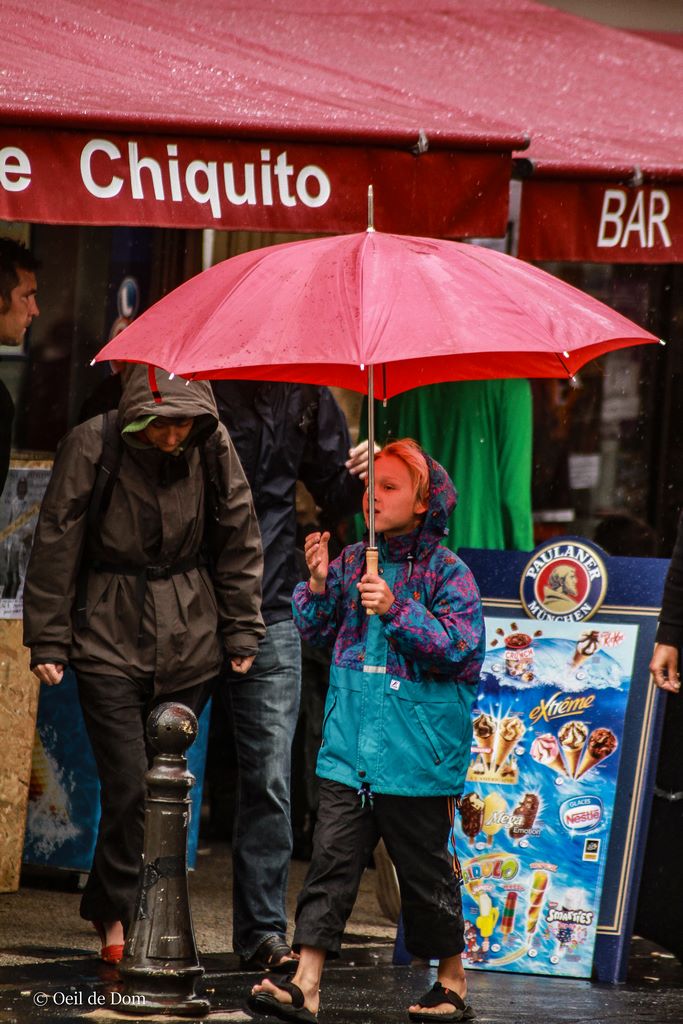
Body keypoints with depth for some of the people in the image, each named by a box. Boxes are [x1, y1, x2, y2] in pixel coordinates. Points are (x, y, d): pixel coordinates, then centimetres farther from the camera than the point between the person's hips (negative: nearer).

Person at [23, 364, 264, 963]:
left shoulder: (212, 448, -4)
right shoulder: (92, 447, -12)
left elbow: (239, 541, 7)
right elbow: (56, 545, -5)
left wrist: (242, 631, 9)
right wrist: (48, 640, -4)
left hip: (189, 643, 3)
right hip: (109, 639, -3)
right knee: (129, 785, -9)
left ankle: (109, 909, 20)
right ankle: (119, 916, 6)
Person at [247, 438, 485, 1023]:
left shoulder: (448, 574, -4)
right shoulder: (353, 562, 9)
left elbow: (459, 647, -13)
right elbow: (317, 633, 15)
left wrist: (398, 611, -21)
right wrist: (318, 586, -3)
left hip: (417, 754, -4)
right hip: (349, 751, 4)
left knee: (427, 874, 6)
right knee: (331, 864, -3)